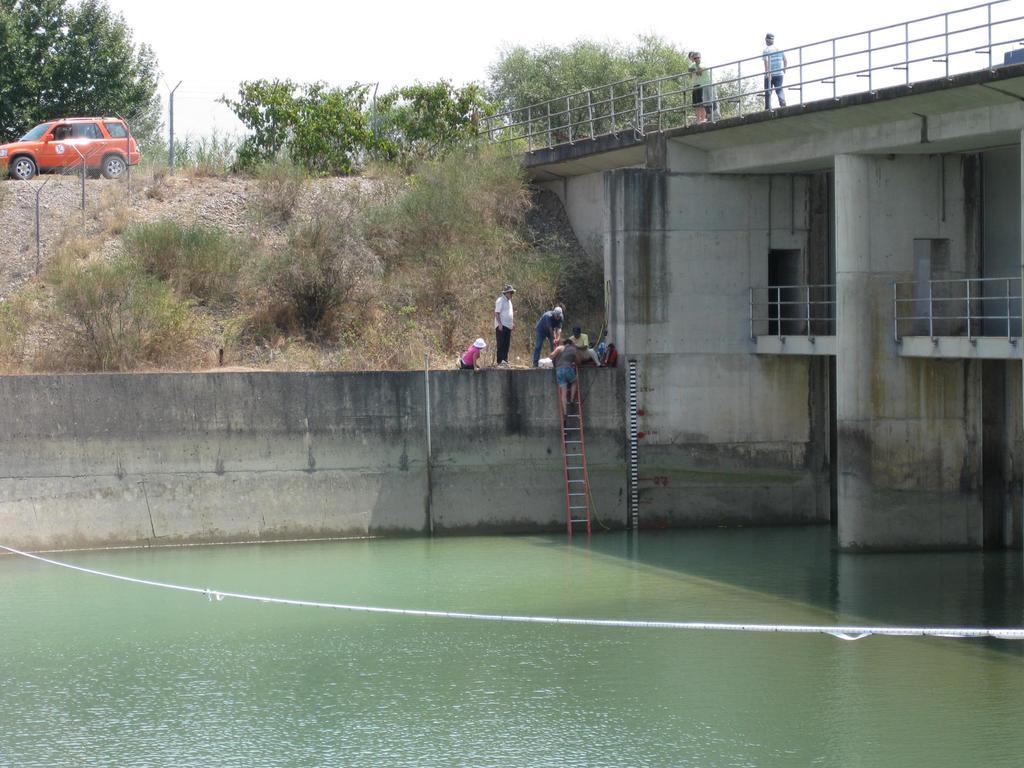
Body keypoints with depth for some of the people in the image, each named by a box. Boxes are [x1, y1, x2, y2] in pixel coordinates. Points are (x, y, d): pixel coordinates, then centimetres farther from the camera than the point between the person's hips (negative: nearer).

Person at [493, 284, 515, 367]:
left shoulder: (509, 301, 19)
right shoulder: (500, 300, -9)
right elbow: (497, 313, -15)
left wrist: (513, 323, 18)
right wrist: (500, 324, -22)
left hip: (508, 326, 9)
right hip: (501, 326, -9)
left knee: (506, 344, 9)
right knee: (500, 344, -9)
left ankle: (504, 361, 13)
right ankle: (499, 361, -11)